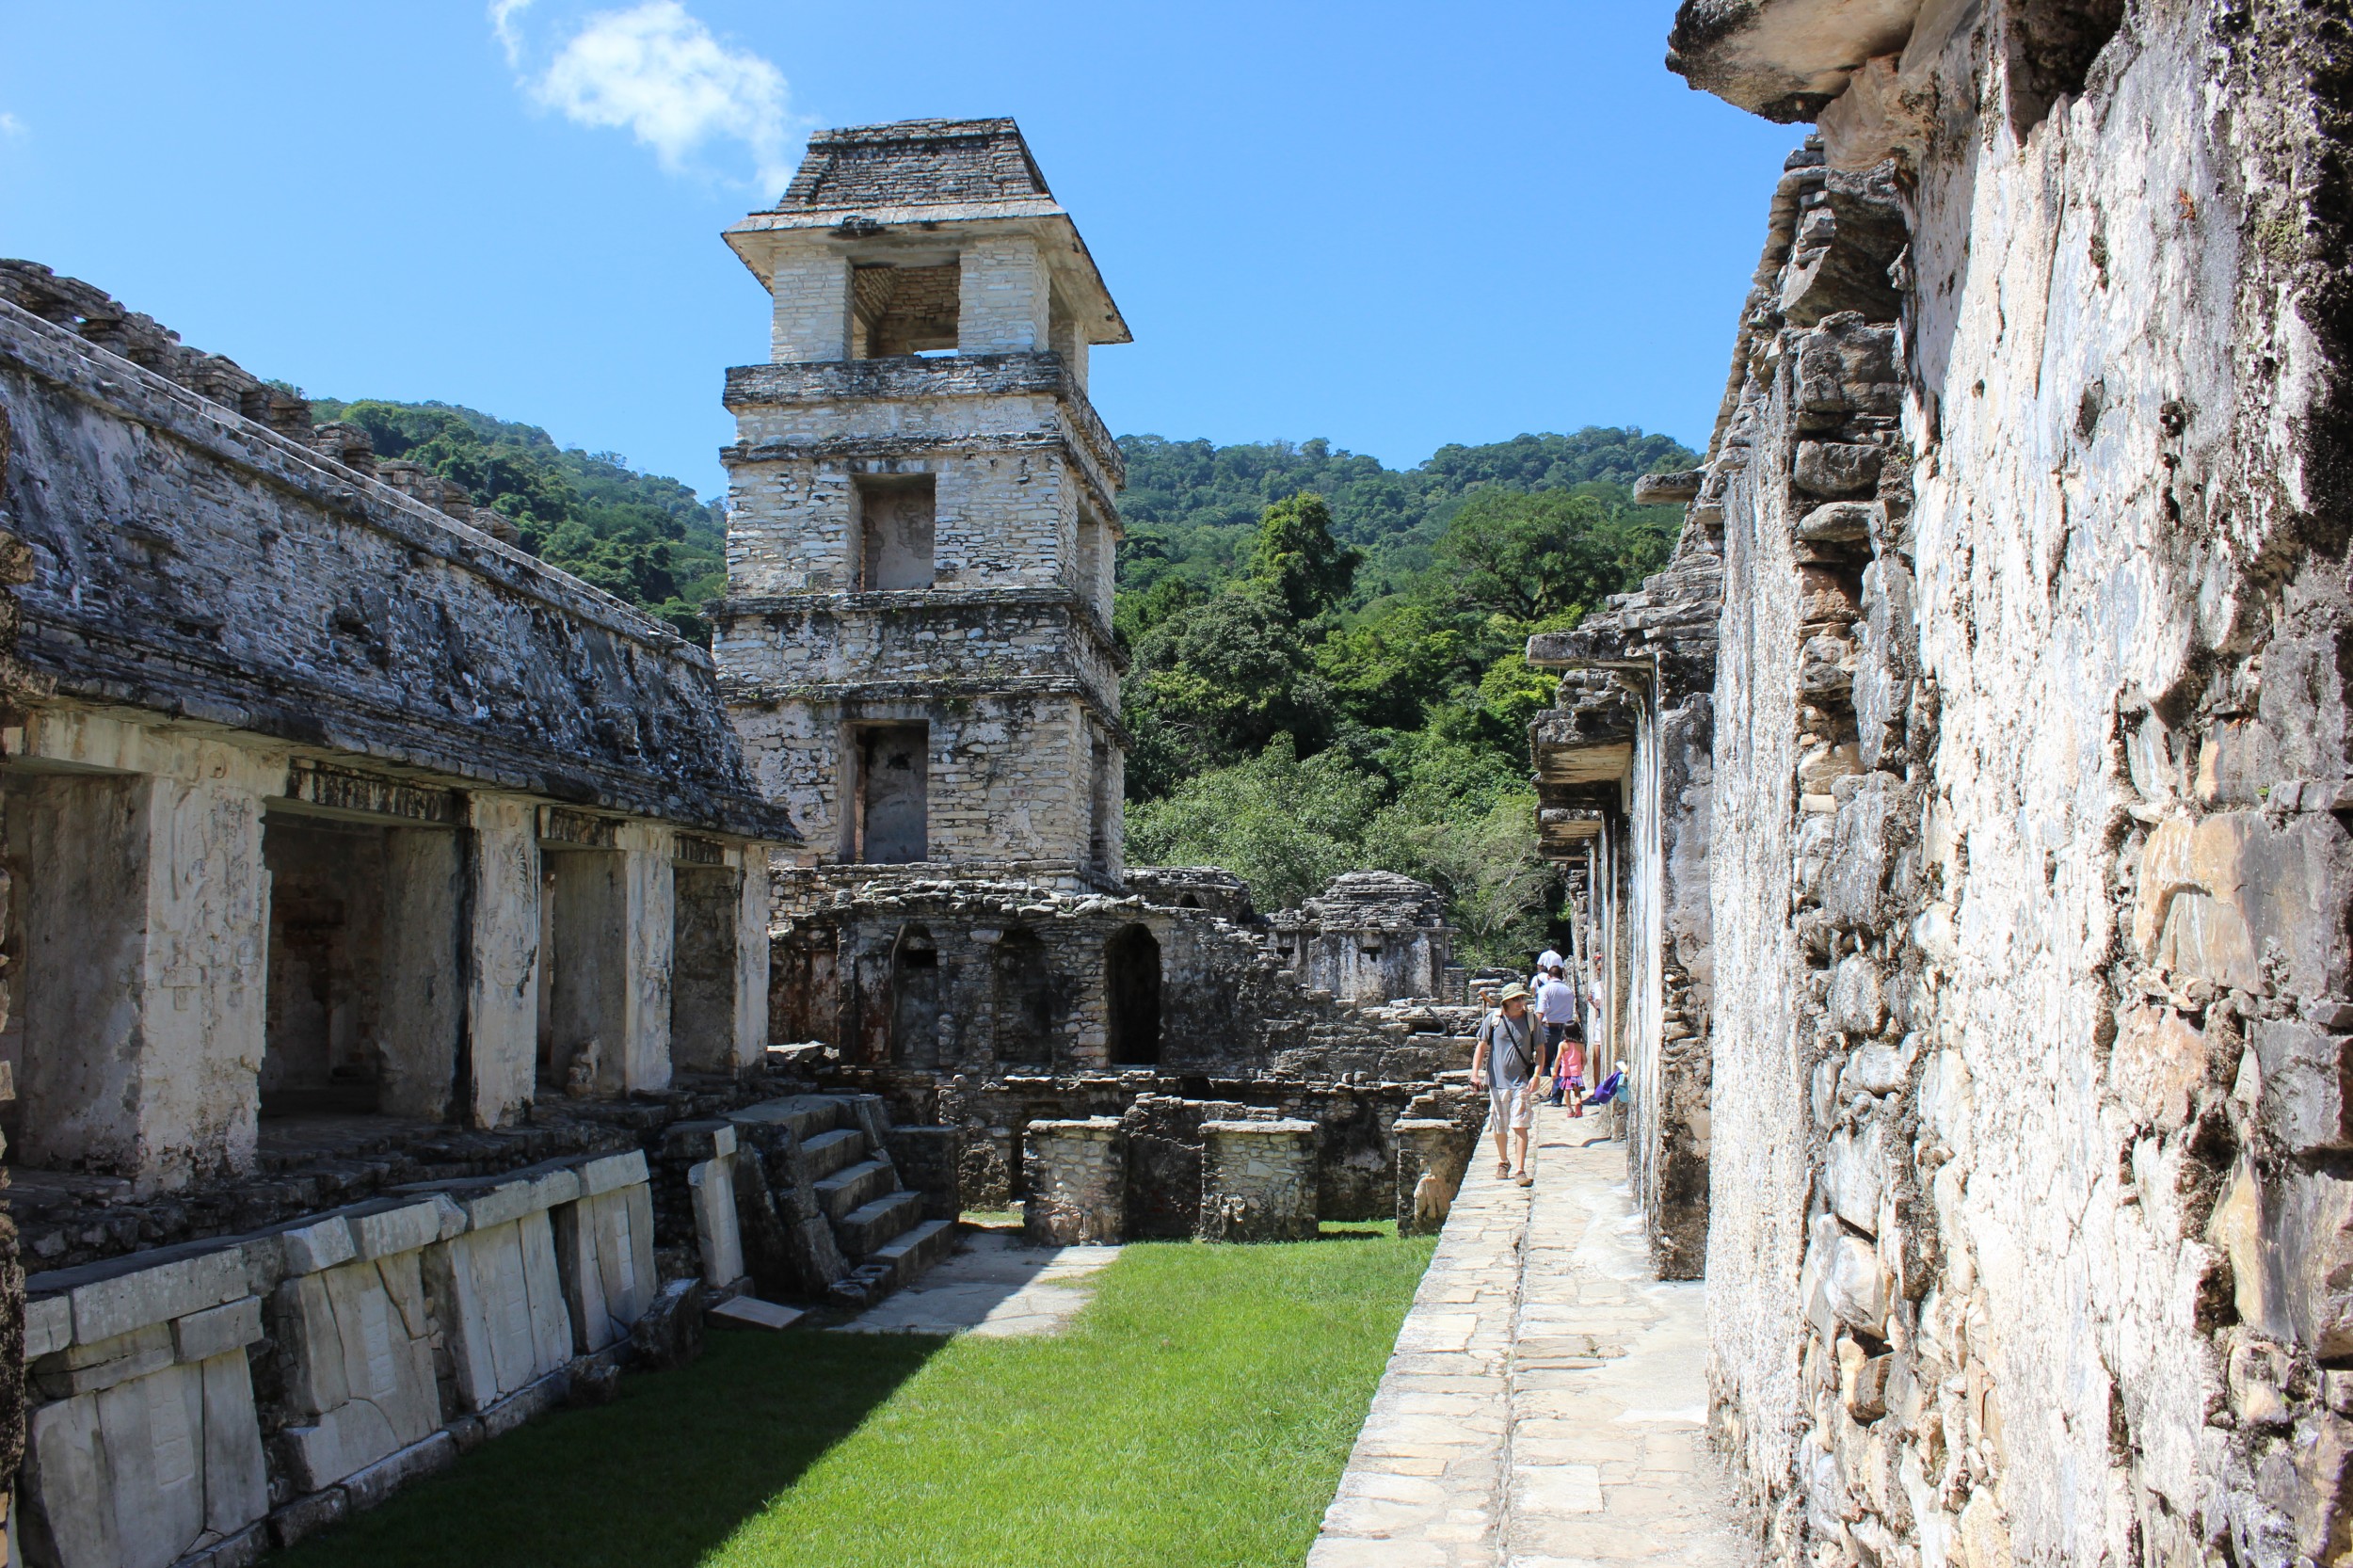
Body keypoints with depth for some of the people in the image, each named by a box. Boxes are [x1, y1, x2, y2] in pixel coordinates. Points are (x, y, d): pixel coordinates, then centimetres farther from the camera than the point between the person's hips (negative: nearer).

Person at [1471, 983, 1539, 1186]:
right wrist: (1475, 1073, -4)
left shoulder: (1531, 1020, -1)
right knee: (1499, 1127, 11)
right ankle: (1503, 1162, 33)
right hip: (1497, 1080, 1)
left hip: (1521, 1081, -1)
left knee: (1520, 1126, -9)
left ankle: (1520, 1170, -6)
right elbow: (1481, 1046, 3)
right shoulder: (1493, 1019, -3)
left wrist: (1536, 1075, -6)